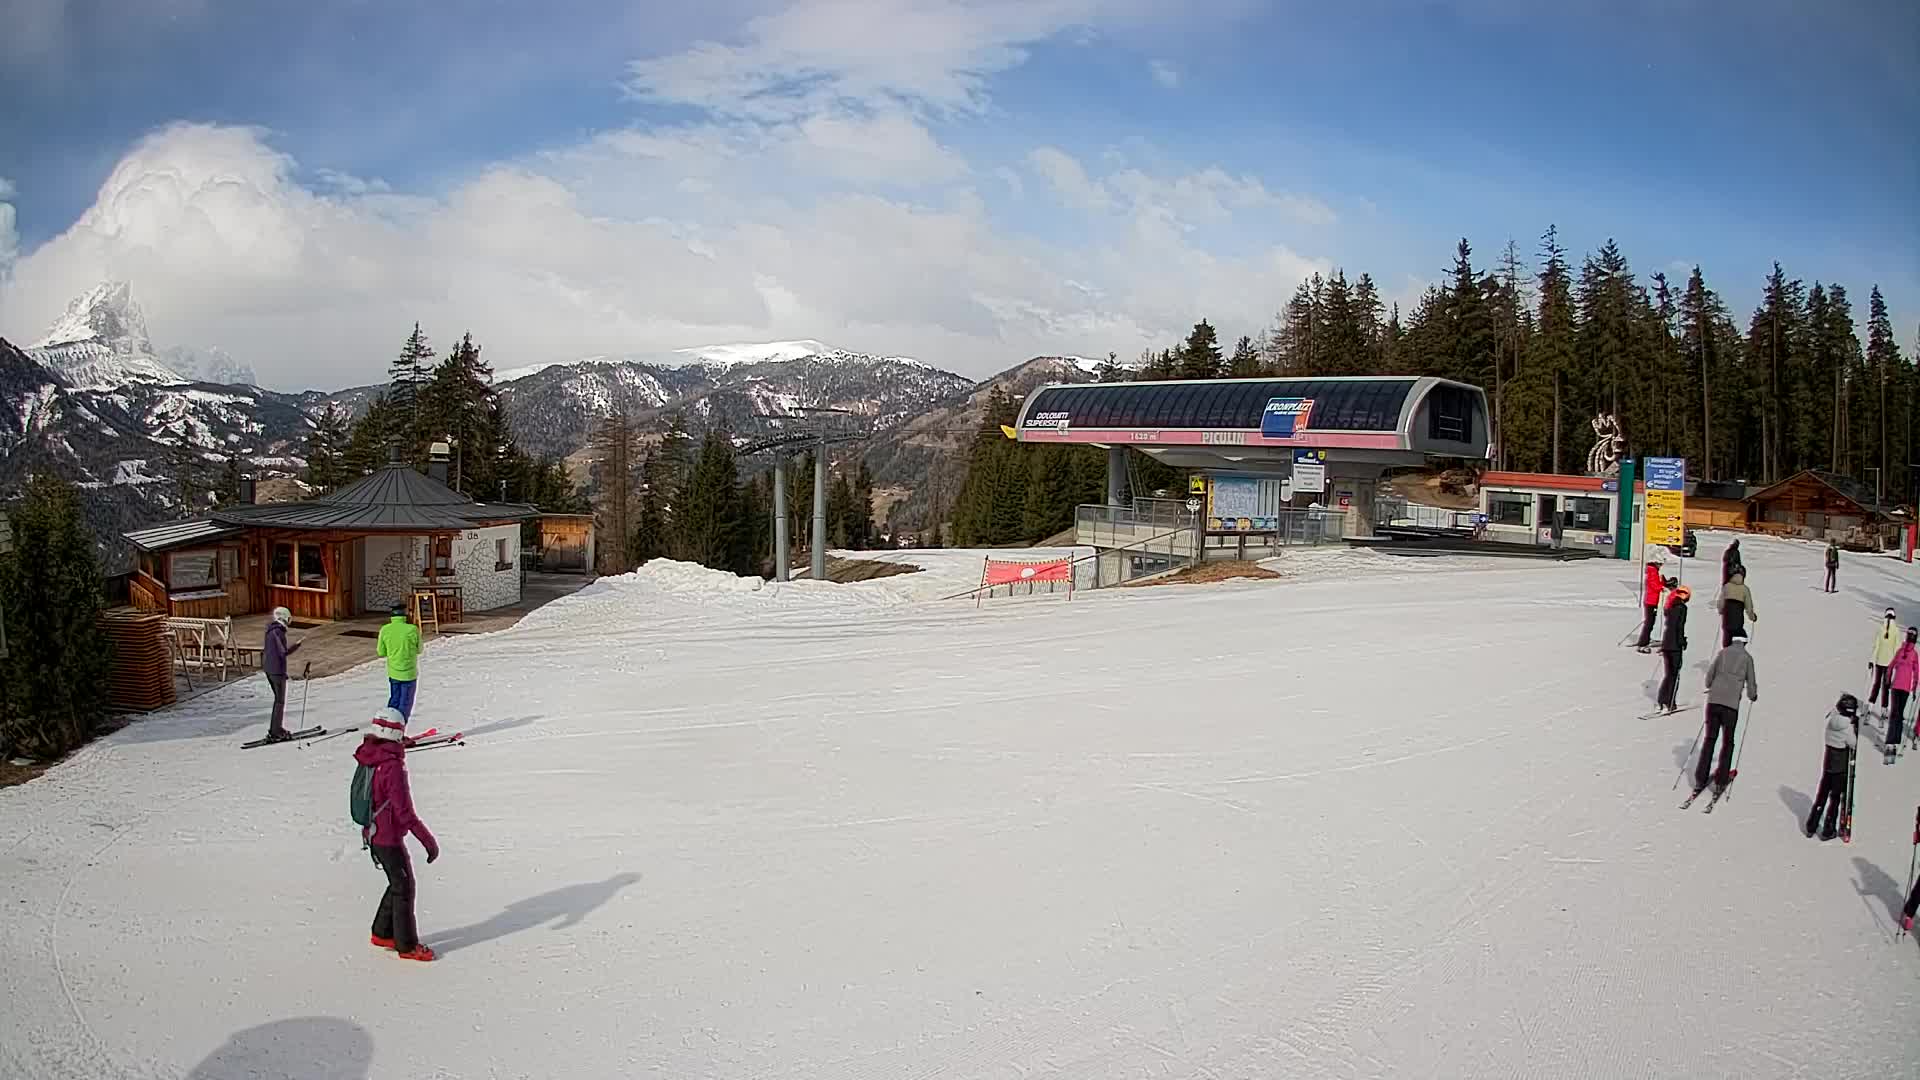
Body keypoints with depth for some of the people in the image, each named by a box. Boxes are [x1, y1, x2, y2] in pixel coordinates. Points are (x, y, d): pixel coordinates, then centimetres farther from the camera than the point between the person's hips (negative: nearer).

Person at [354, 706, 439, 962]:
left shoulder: (370, 759, 0)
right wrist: (429, 840, -19)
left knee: (398, 883, 21)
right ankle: (407, 945, 16)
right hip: (390, 839, -8)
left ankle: (382, 933, 33)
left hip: (373, 834, 8)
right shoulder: (393, 766, -26)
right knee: (404, 888, 5)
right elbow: (405, 813, -25)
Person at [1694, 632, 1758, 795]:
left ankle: (1700, 779, 7)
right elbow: (1751, 685, 6)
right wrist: (1753, 695, 27)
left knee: (1709, 739, 11)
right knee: (1727, 742, 10)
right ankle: (1720, 781, 6)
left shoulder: (1723, 652, 10)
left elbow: (1709, 676, 9)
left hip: (1713, 701, 2)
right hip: (1731, 704, -2)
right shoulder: (1747, 658, 5)